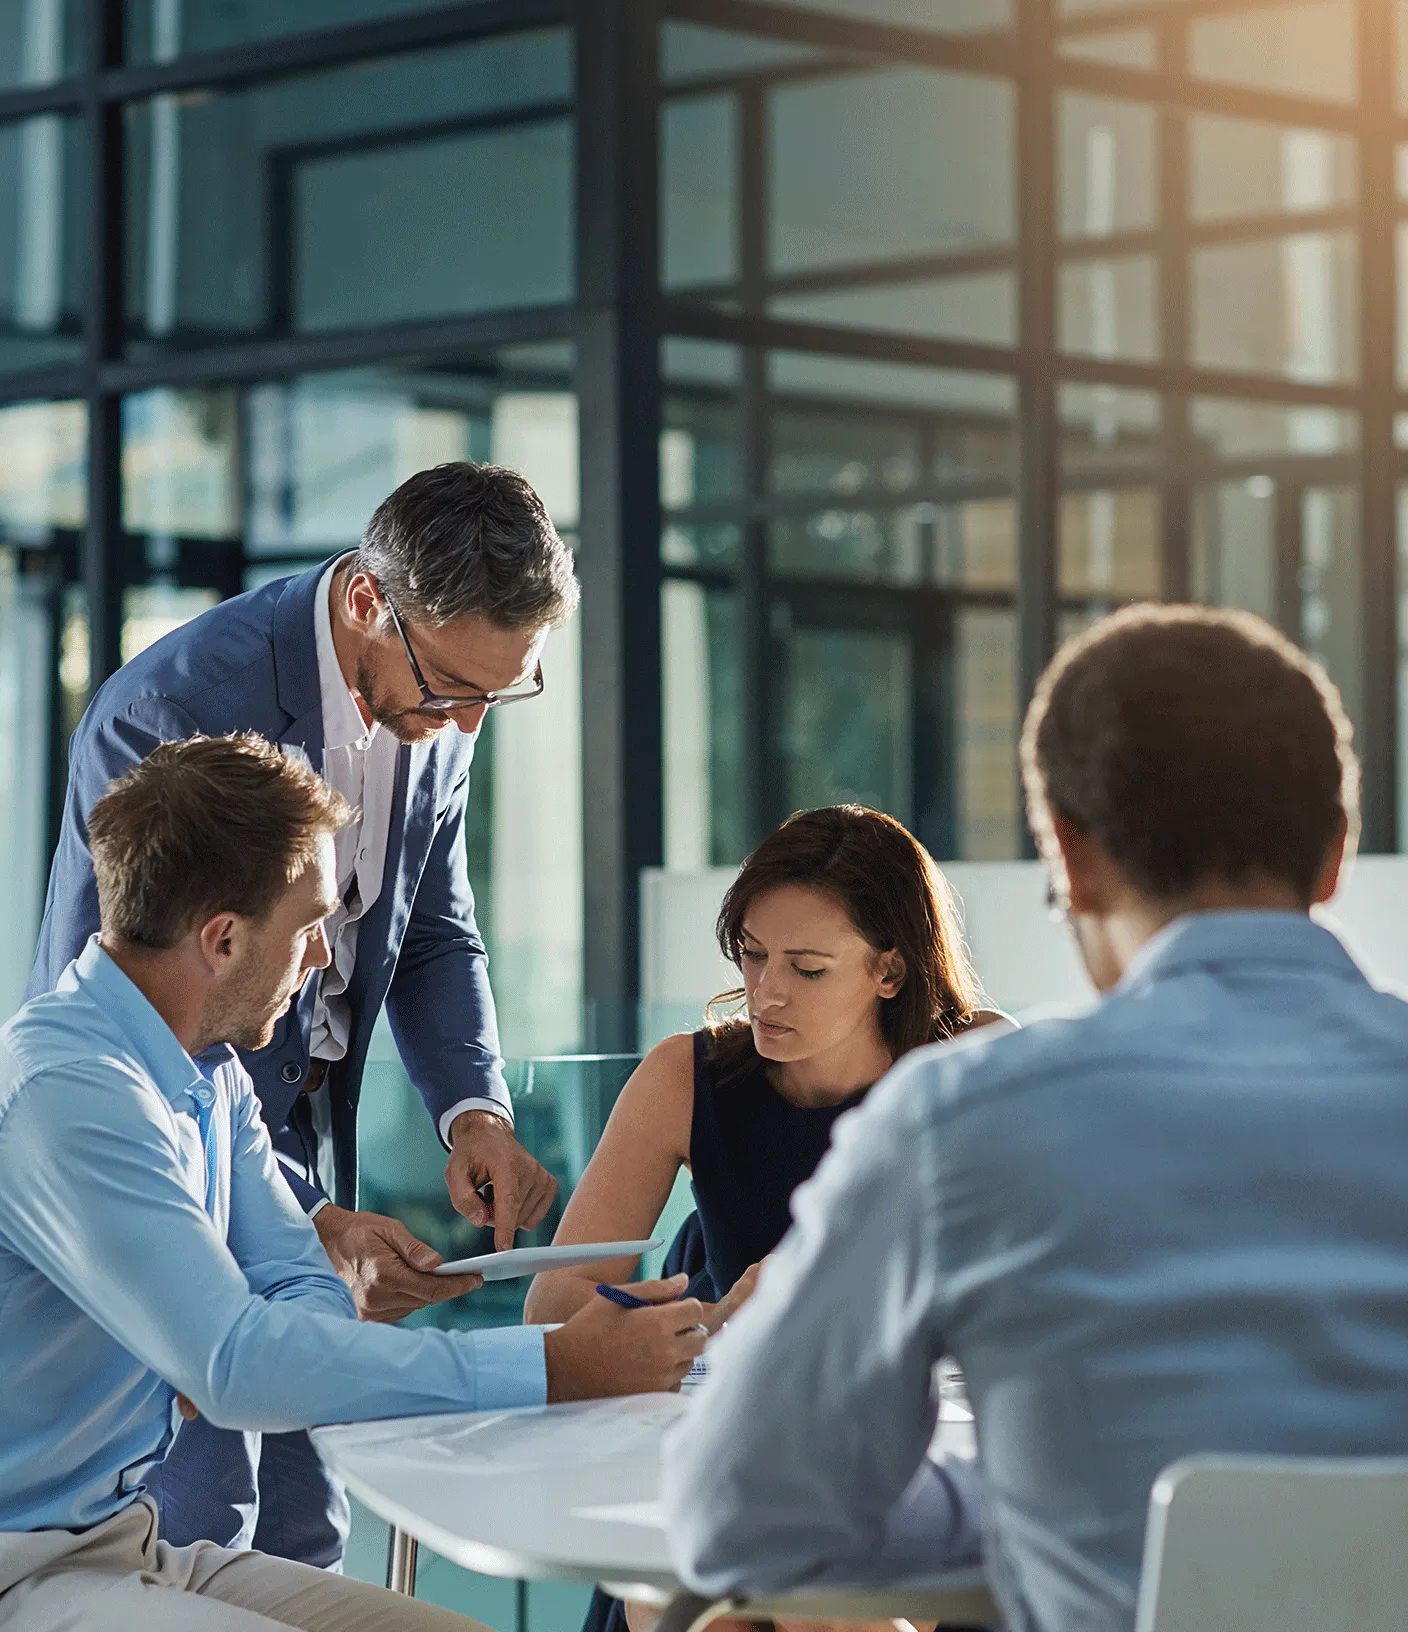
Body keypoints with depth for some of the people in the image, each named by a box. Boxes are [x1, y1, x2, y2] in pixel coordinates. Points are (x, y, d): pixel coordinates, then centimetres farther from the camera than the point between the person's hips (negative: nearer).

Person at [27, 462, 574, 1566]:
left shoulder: (442, 706, -4)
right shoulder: (172, 710, -27)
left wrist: (475, 1108, -10)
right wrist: (313, 1225, -32)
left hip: (299, 1136, 7)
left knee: (305, 1536, 10)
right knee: (196, 1532, -8)